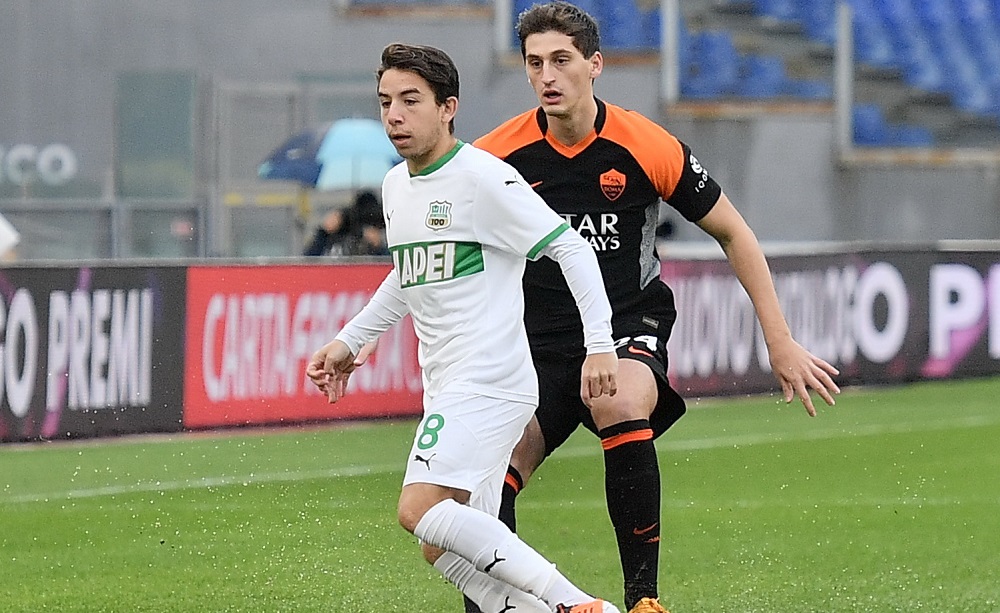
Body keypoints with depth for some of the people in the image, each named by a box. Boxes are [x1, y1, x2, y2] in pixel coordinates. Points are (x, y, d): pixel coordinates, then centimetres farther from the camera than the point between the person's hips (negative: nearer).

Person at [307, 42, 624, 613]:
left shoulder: (483, 178, -11)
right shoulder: (397, 186, 15)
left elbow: (571, 248, -12)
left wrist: (600, 344, -19)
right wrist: (350, 341, 29)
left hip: (489, 379, -9)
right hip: (447, 389, 9)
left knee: (421, 510, -23)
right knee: (446, 548, 4)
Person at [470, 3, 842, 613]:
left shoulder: (647, 148, -11)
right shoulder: (497, 156, -8)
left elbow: (734, 233, 1)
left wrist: (781, 342, -1)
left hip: (631, 323, -2)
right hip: (540, 340, 2)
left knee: (620, 406, -35)